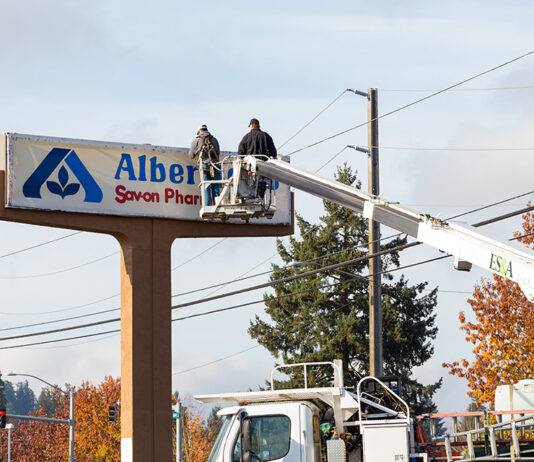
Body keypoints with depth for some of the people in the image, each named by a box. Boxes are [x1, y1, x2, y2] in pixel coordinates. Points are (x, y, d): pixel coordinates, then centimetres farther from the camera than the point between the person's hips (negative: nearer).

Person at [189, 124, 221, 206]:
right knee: (215, 188, 3)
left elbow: (191, 155, 13)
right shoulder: (214, 140, 16)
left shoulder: (197, 140, 7)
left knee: (206, 188, -3)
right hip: (215, 167, 2)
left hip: (204, 166, -2)